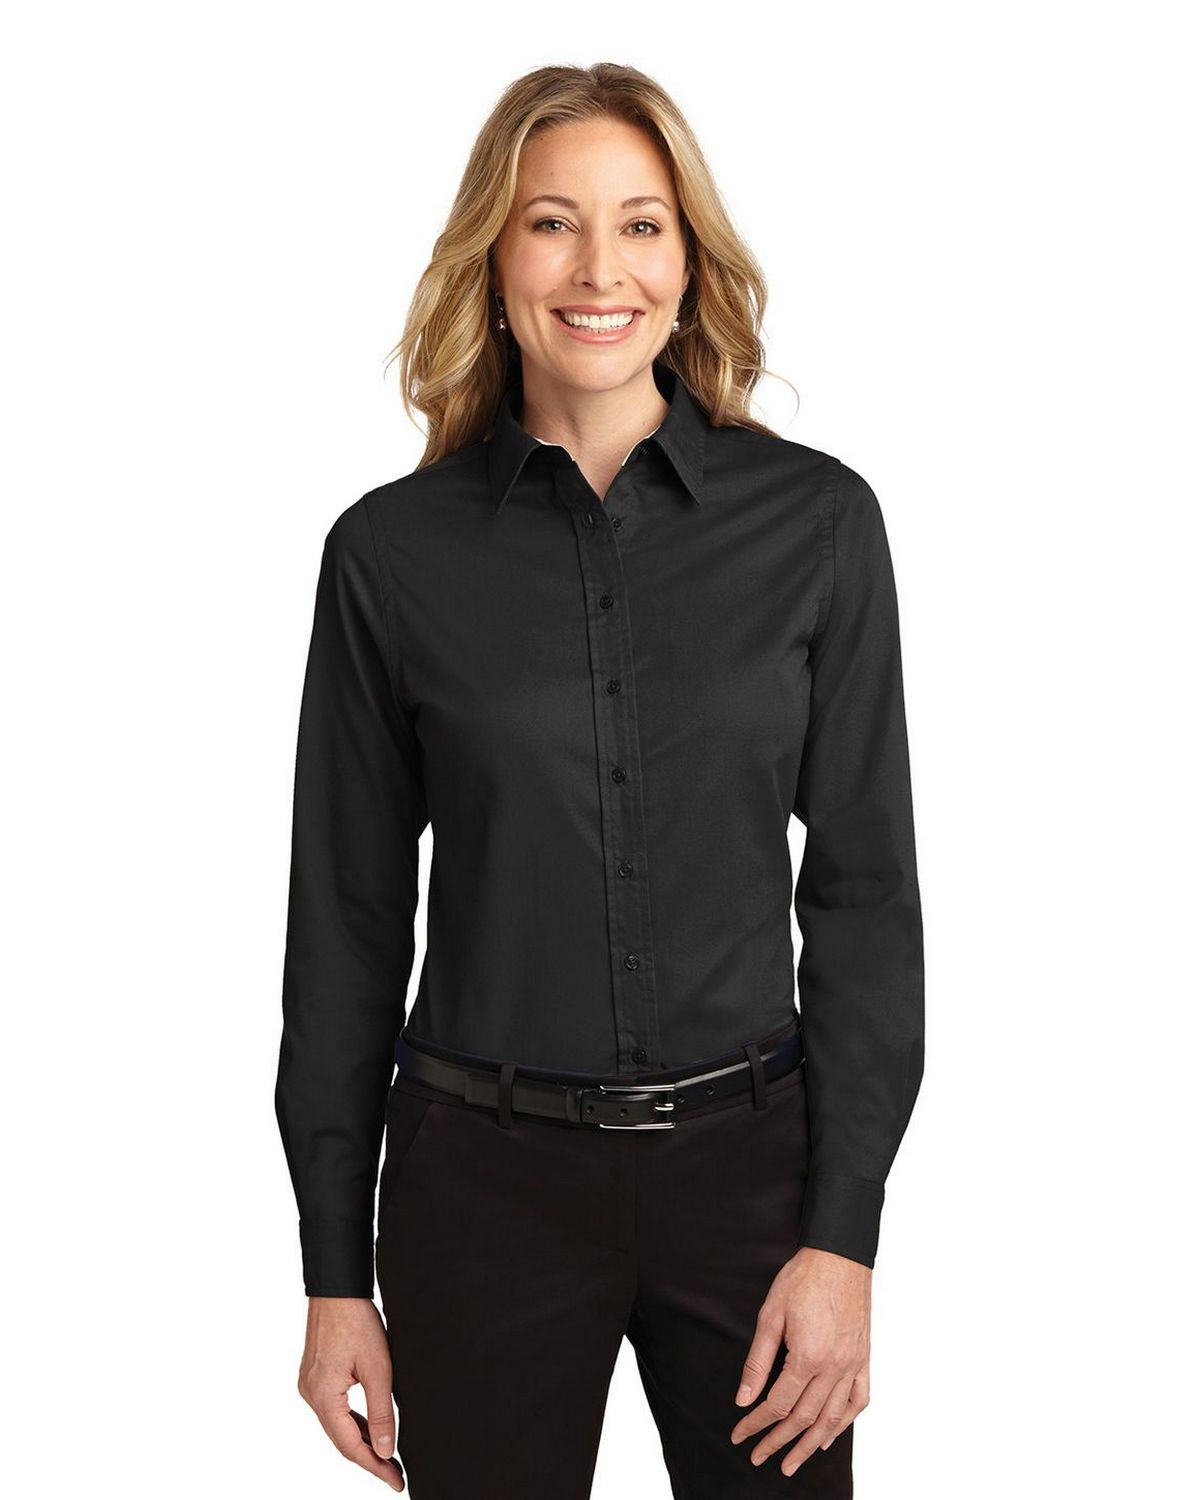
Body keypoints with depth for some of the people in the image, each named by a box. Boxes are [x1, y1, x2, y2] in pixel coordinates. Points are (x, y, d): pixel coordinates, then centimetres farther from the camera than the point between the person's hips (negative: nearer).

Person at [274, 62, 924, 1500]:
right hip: (484, 1178, 0)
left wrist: (844, 1232, -6)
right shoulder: (391, 549, -3)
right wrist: (334, 1273, 2)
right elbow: (346, 920, 1)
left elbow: (866, 887, -1)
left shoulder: (816, 519, -3)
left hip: (750, 1162, 1)